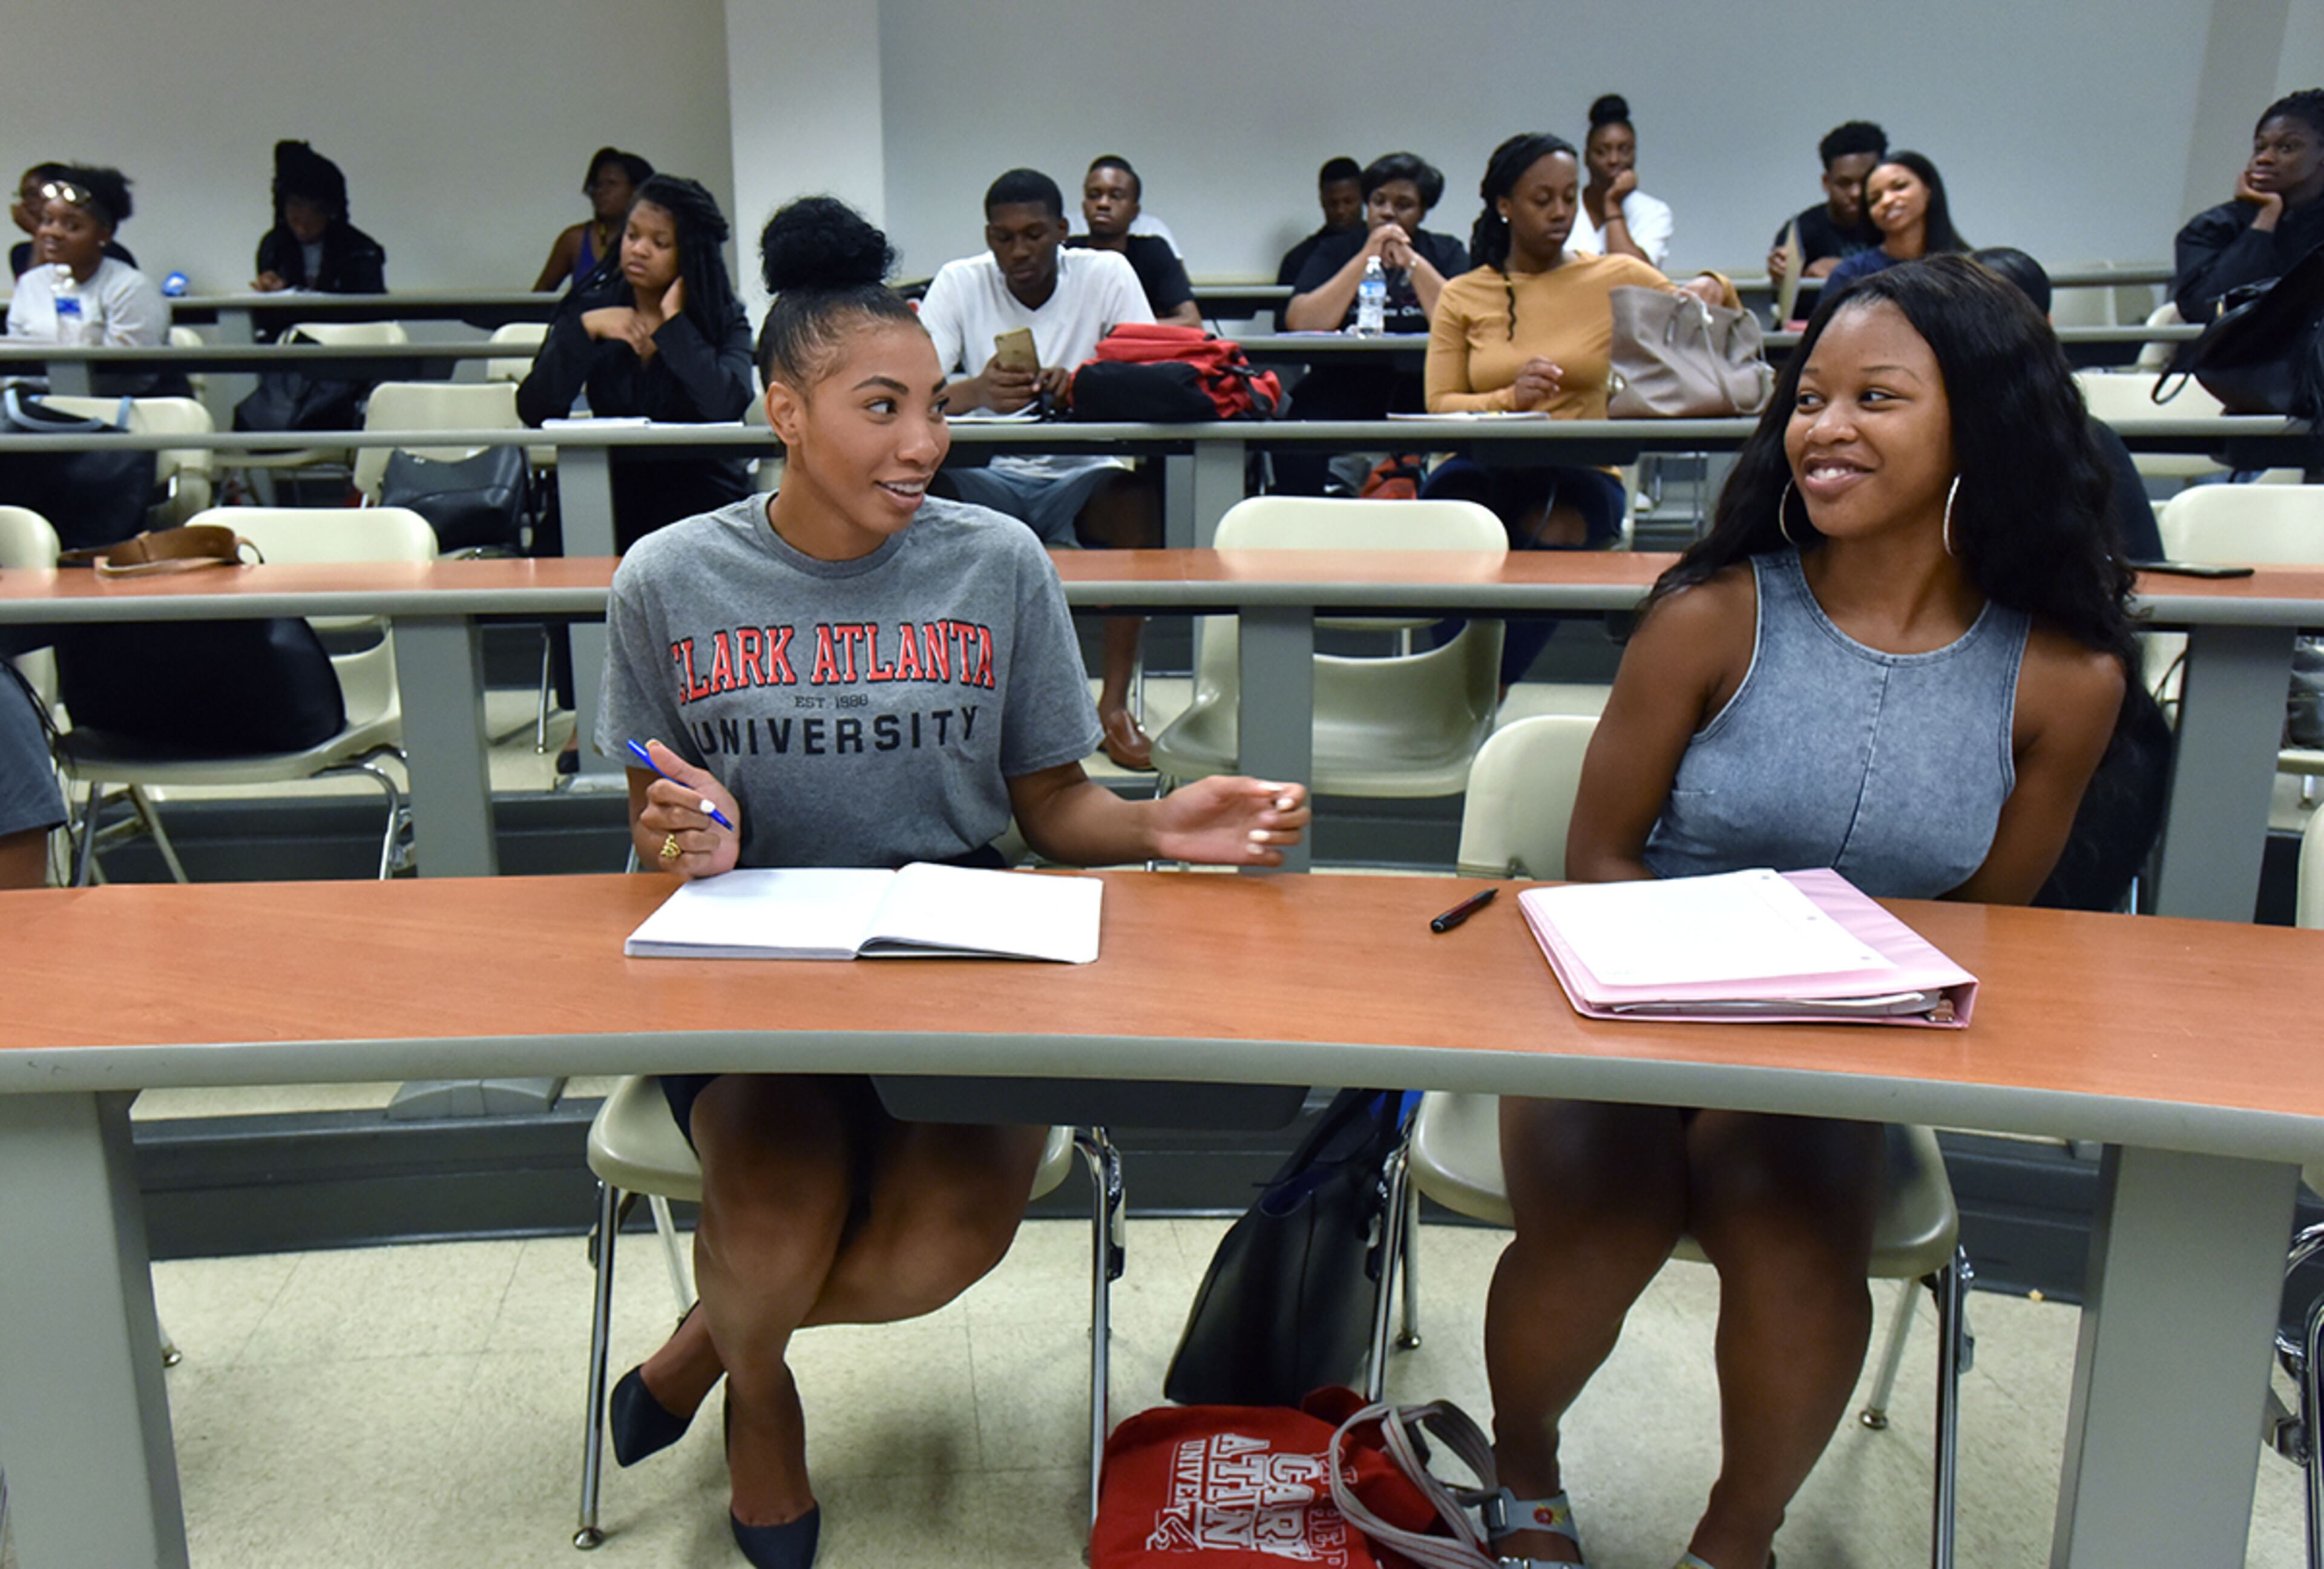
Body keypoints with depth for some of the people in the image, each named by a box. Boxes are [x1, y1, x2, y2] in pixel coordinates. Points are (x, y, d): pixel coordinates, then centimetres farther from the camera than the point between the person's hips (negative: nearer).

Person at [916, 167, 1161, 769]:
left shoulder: (1107, 274, -3)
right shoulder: (959, 282, -3)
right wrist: (975, 391, -39)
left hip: (1080, 474, -1)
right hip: (989, 478, 1)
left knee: (1141, 499, -32)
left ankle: (1115, 700, -22)